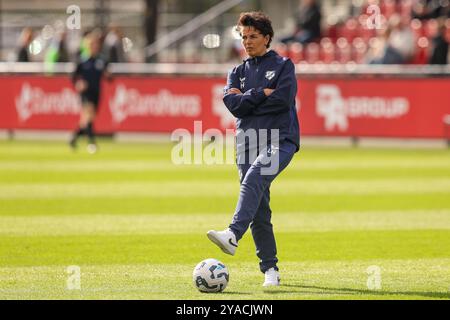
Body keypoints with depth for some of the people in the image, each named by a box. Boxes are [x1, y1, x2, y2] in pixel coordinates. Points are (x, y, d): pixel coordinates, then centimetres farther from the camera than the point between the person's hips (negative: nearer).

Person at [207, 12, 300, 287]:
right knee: (259, 212, 1)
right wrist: (262, 94, -5)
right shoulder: (238, 73, 20)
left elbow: (283, 99, -10)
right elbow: (234, 105, 3)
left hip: (280, 139, -5)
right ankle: (270, 269, 6)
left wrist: (246, 100, -2)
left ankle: (233, 235, -48)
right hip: (248, 143, 5)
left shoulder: (283, 66, 7)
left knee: (254, 178, -33)